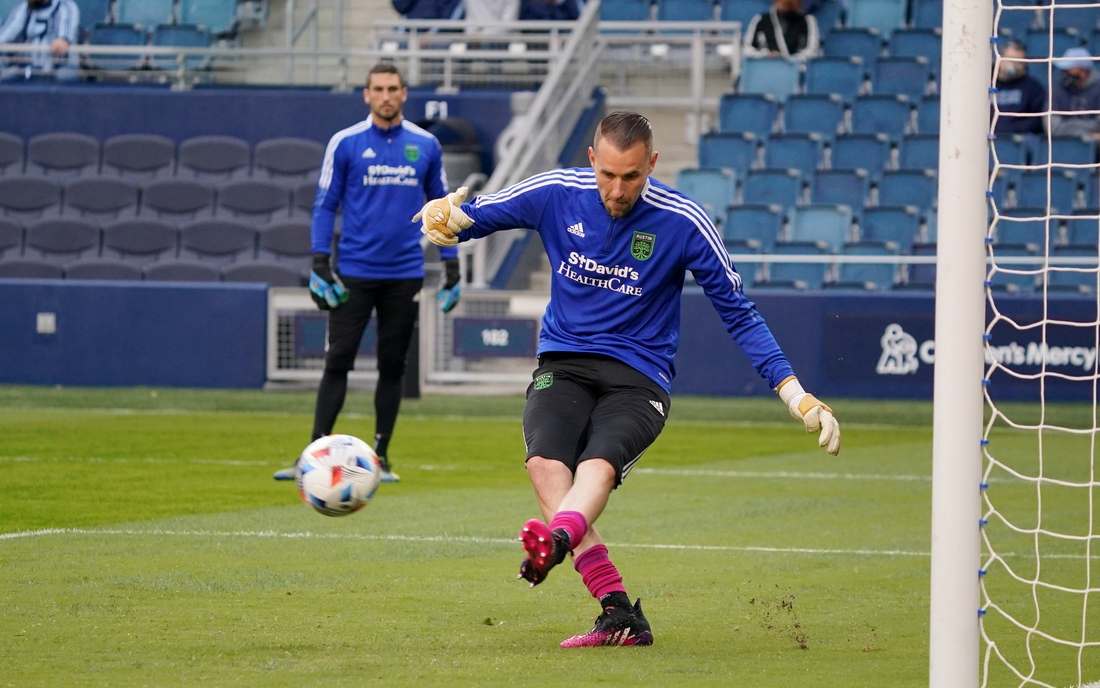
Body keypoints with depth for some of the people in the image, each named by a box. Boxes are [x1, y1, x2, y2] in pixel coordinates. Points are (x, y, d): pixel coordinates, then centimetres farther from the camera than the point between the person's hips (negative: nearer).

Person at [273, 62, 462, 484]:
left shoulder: (426, 146, 5)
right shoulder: (345, 144, -1)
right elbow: (325, 205, 2)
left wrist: (451, 263, 6)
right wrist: (320, 262, -7)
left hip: (404, 275, 2)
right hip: (354, 272, -2)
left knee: (392, 367, 6)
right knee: (337, 362, -5)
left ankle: (380, 456, 13)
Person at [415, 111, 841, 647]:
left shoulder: (682, 222, -6)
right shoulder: (556, 194, 0)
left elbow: (737, 312, 2)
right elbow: (472, 218, 11)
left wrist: (795, 394, -4)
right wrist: (446, 219, -16)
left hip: (638, 377, -2)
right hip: (563, 364, 2)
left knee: (598, 465, -34)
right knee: (546, 463, -29)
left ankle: (556, 541, -66)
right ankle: (620, 616, -35)